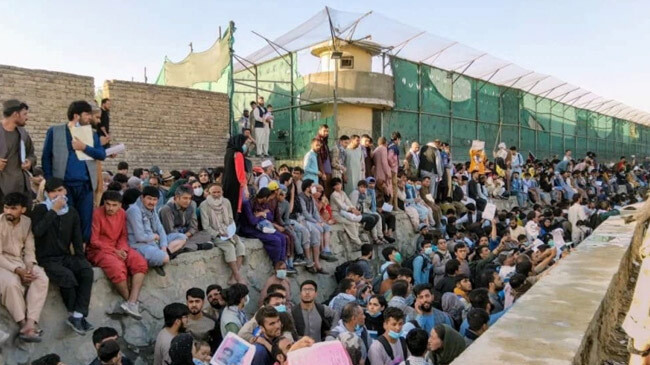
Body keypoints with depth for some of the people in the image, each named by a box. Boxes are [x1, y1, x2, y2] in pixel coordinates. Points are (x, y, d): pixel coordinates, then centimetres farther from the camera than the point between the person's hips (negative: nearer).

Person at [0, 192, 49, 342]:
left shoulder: (27, 222, -2)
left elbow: (29, 249, 0)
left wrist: (29, 267, -19)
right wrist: (17, 270, -24)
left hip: (22, 261, 3)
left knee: (42, 278, -24)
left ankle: (30, 323, -27)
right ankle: (23, 324, -19)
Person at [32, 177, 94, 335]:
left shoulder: (72, 211, 10)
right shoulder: (40, 209, -3)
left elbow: (77, 238, 12)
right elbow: (37, 231, -23)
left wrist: (80, 258, 2)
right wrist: (54, 210, -21)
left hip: (66, 256, 4)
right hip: (47, 259, -4)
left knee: (87, 271, -24)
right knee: (67, 275, -31)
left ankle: (77, 315, -23)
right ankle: (73, 314, -8)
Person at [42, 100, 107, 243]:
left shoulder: (92, 134, 13)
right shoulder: (55, 132, 5)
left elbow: (102, 154, 4)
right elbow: (46, 158, 4)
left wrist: (84, 147, -10)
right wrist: (50, 182, -4)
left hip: (86, 186, 3)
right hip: (64, 185, -2)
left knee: (85, 221, 3)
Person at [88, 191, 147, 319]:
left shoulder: (122, 213, 4)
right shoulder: (97, 213, -13)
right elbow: (94, 241, -11)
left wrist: (122, 249, -10)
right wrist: (114, 251, -17)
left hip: (118, 248, 6)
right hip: (99, 250, -6)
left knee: (140, 262, -19)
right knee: (118, 267, -33)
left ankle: (132, 301, -24)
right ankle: (131, 302, -13)